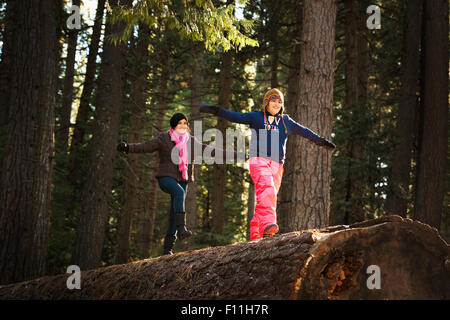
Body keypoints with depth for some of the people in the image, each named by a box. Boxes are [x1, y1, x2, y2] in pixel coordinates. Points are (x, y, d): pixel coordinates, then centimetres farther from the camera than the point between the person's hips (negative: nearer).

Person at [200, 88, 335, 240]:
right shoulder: (256, 117, 12)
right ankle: (267, 224, -42)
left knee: (269, 196, -1)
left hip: (276, 165, 5)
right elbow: (235, 117, 1)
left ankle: (255, 234, 5)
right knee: (266, 189, -28)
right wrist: (217, 111, -13)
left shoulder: (285, 121, 24)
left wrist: (320, 141, 41)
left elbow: (304, 131, 35)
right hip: (258, 161, -5)